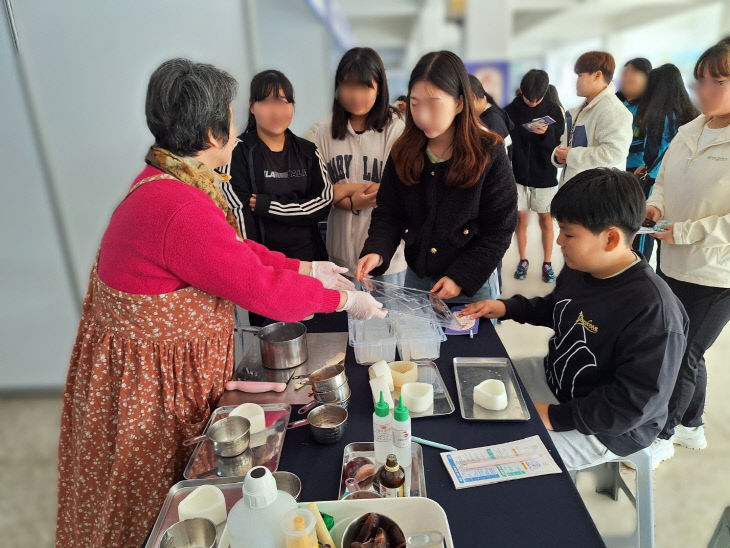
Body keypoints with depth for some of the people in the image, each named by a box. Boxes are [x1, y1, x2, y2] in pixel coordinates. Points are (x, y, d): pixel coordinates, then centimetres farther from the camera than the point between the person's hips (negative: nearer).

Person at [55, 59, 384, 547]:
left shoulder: (164, 179, 0)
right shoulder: (182, 209, -33)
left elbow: (235, 248, 8)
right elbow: (262, 289, -26)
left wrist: (307, 268, 7)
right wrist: (341, 299, -12)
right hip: (150, 382, -9)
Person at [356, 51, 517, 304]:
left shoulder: (489, 153, -11)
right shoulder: (404, 152, -2)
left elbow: (499, 228, -10)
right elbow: (388, 212, -1)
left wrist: (463, 277, -17)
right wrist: (376, 251, -20)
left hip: (472, 283, -3)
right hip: (415, 277, 3)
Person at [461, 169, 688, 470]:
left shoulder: (651, 310, -31)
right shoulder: (578, 269, -6)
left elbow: (636, 402, -28)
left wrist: (556, 417, -25)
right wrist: (507, 308, 2)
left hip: (603, 429, -8)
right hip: (551, 382, 8)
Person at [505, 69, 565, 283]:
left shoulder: (554, 111, -3)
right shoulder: (510, 111, -4)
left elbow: (560, 144, -2)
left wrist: (546, 134, -23)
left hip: (545, 176, 0)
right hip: (518, 175, 0)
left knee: (546, 219, 7)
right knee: (521, 219, 6)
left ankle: (547, 263, 17)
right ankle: (523, 260, 21)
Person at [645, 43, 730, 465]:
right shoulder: (688, 132, 4)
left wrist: (682, 232, -22)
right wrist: (655, 206, -4)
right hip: (674, 266, 7)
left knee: (682, 357, 6)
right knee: (688, 353, 20)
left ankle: (662, 435, 27)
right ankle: (691, 426, 41)